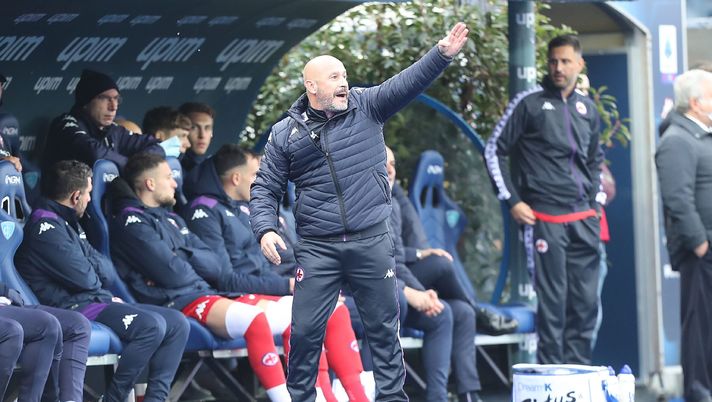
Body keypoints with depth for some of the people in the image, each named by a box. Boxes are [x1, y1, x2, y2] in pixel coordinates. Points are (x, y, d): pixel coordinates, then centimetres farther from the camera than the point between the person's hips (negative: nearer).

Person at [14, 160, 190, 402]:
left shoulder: (67, 223, 22)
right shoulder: (46, 227, -12)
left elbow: (106, 271, 15)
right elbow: (83, 278, -17)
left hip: (95, 300, 11)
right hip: (69, 307, -11)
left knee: (176, 324, 1)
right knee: (151, 326, -28)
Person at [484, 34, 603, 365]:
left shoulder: (587, 109, 15)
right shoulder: (530, 103, -1)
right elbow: (494, 150, 0)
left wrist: (595, 200, 15)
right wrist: (512, 201, -6)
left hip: (584, 218, 6)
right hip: (545, 218, -5)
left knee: (586, 300, 5)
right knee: (552, 299, -7)